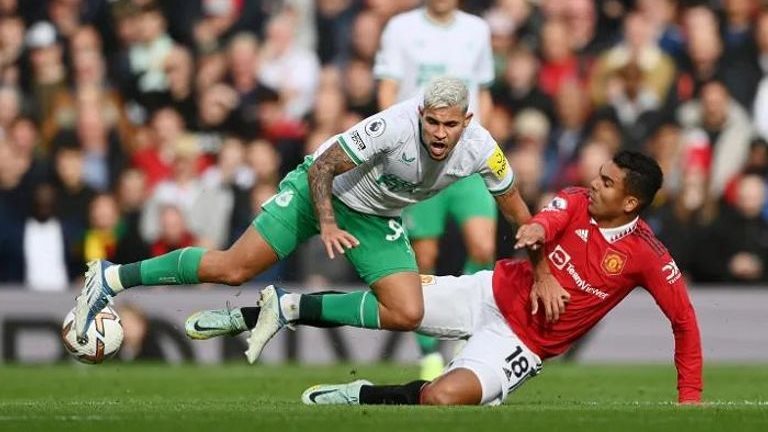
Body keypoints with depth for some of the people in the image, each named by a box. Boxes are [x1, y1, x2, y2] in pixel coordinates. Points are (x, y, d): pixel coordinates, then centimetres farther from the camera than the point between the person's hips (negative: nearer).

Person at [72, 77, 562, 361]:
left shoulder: (480, 150, -22)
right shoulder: (393, 127, -36)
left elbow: (519, 212, -4)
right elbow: (323, 166, -24)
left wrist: (543, 273, 0)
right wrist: (327, 224, -35)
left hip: (377, 218, 5)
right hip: (323, 190, -5)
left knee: (408, 314, -13)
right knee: (232, 269, -11)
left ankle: (290, 308, -2)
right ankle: (110, 278, 3)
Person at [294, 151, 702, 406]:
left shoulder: (646, 256, -14)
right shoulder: (576, 202, -6)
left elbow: (684, 319, -9)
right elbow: (551, 218, -28)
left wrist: (690, 396, -13)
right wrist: (538, 229, -54)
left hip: (523, 339, -4)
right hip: (493, 293, 4)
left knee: (441, 398, -28)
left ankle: (363, 396, -6)